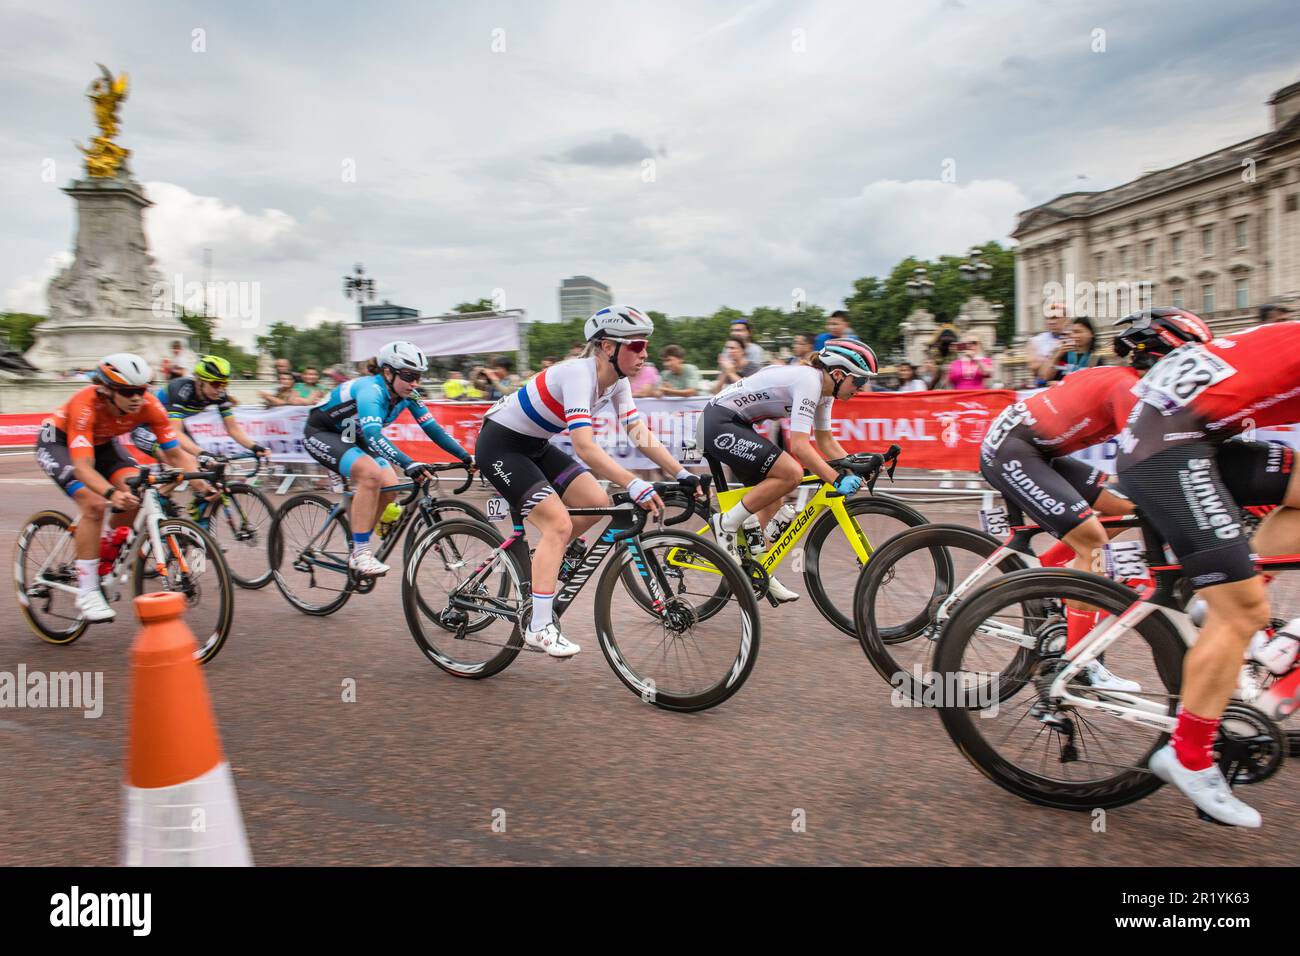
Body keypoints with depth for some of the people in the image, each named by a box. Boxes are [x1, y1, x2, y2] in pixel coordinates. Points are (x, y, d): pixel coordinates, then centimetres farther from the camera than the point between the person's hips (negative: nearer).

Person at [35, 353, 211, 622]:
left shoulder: (149, 405, -27)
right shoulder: (86, 406, -38)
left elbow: (175, 453, -24)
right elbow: (82, 467, -45)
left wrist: (200, 483, -41)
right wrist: (112, 494, -62)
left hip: (102, 442, 5)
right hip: (57, 441, -4)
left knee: (136, 495, -20)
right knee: (94, 504, -25)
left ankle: (105, 557, 8)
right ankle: (86, 594, -15)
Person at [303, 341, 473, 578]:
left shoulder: (406, 396, -11)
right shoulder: (371, 390, -33)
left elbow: (434, 429, -10)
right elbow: (373, 436, -47)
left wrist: (467, 457, -18)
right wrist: (409, 465, -59)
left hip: (351, 437, 8)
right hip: (321, 433, -8)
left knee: (389, 485, -13)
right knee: (370, 474, -31)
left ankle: (358, 551, 3)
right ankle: (361, 554, -24)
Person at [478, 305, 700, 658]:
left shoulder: (615, 381, -4)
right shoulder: (579, 374, -29)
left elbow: (641, 434, -6)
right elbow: (585, 447, -39)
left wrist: (683, 475, -14)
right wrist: (635, 485, -47)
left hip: (535, 446, 9)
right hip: (500, 446, -8)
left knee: (597, 503, -3)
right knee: (559, 524, -19)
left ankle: (539, 561, 17)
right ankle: (539, 627, -13)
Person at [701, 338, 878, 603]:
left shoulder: (825, 389, 9)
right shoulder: (809, 381, -21)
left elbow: (825, 441, 16)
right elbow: (800, 446, -28)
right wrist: (837, 480, -30)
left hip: (735, 424, 11)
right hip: (719, 424, -11)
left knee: (772, 496, 12)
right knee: (791, 474, -21)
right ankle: (727, 524, -8)